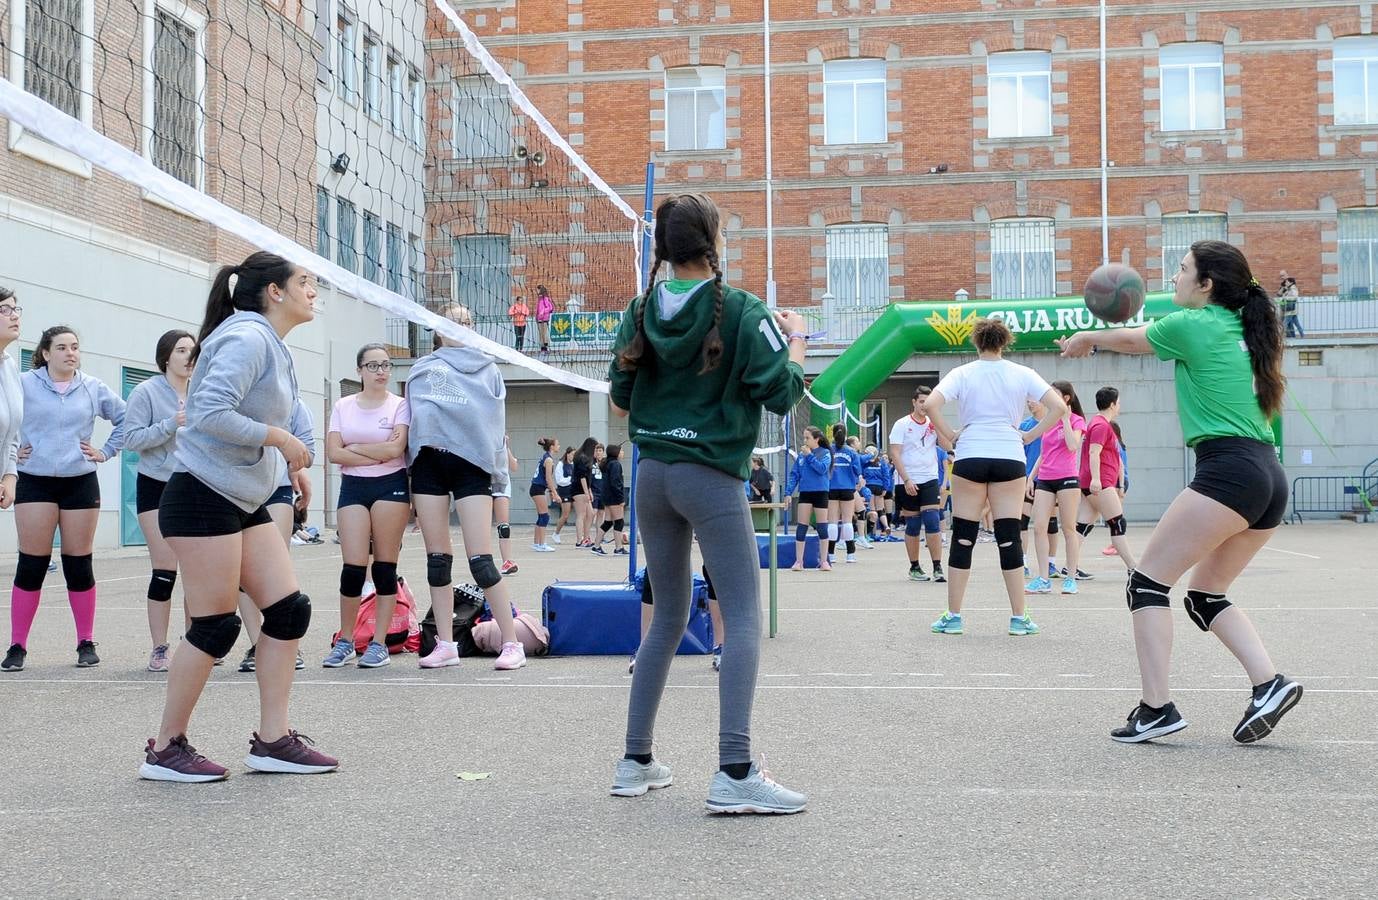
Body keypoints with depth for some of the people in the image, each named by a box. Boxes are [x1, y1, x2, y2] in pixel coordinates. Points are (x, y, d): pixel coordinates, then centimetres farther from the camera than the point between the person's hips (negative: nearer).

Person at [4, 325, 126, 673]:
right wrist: (10, 452, 1)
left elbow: (125, 418, 16)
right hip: (35, 483, -1)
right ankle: (17, 647, 3)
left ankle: (86, 643, 13)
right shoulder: (24, 385, -1)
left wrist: (107, 452, 8)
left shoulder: (93, 389, 6)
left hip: (80, 484, 2)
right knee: (31, 566, -3)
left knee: (79, 566, 4)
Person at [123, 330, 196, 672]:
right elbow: (131, 438, -12)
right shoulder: (146, 392, -5)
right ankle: (159, 648, 3)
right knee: (165, 570, -6)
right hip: (157, 487, -4)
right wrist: (171, 424, -20)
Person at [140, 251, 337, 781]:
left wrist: (284, 455, 8)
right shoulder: (247, 338, -15)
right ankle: (165, 750, 9)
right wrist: (277, 436, -18)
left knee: (290, 610, 4)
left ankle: (273, 741, 10)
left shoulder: (271, 345, 16)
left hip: (245, 503, 10)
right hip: (203, 497, -10)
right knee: (216, 627, -5)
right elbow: (210, 413, -25)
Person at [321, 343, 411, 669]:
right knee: (353, 566, -6)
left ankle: (379, 643, 5)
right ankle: (345, 642, 6)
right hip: (353, 487, 2)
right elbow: (333, 453, -2)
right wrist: (377, 455, -8)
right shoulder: (343, 406, 9)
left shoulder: (400, 405, 2)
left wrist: (354, 448, -4)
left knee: (385, 565, -1)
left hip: (391, 486, -1)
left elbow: (395, 449, -12)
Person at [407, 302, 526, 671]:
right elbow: (412, 417, 19)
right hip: (428, 462, 3)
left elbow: (496, 421, 8)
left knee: (480, 561, -10)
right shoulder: (422, 369, 20)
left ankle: (512, 644, -5)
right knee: (437, 558, 4)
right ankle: (445, 645, 10)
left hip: (470, 462, -3)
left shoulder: (486, 368, 15)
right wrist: (411, 462, 9)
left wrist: (497, 471, -1)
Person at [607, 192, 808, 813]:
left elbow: (620, 400, 13)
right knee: (744, 616, -5)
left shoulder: (642, 310, 6)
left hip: (652, 475, 6)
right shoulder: (741, 310, -9)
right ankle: (735, 774, -14)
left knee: (667, 616, 16)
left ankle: (636, 762, 19)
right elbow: (783, 394, -9)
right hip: (710, 476, -6)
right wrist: (795, 341, 7)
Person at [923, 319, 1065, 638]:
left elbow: (930, 404, -13)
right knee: (1009, 538, 4)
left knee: (963, 538, 5)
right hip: (1010, 458, 1)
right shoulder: (1022, 374, 3)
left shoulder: (962, 374, 0)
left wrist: (950, 436, -3)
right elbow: (1058, 407, -5)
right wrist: (1029, 436, 0)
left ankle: (953, 616, 7)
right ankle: (1019, 617, 6)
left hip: (970, 458, -1)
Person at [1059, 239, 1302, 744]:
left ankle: (1156, 708, -10)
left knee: (1147, 583, -3)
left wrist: (1086, 338, 36)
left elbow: (1131, 340, 16)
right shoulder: (1243, 328, 20)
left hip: (1228, 470, -9)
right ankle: (1269, 683, 2)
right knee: (1205, 596, 17)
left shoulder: (1192, 324, -1)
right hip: (1270, 479, 9)